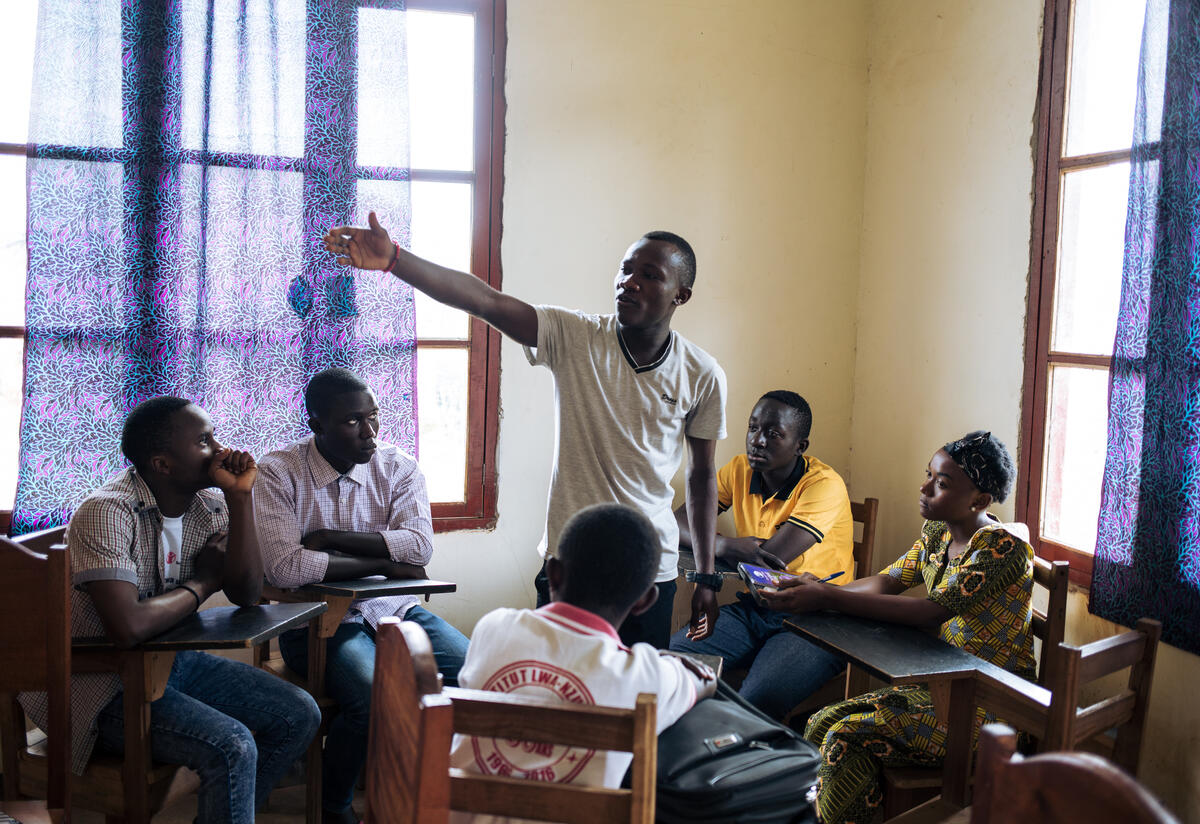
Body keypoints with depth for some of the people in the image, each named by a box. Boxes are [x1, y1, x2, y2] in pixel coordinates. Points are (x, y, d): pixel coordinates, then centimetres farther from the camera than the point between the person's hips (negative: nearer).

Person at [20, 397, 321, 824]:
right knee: (232, 747, -28)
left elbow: (246, 593, -6)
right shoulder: (106, 512, -23)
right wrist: (202, 584, -16)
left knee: (300, 715, 0)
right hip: (105, 686, -8)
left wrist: (240, 497, -14)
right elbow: (127, 627, -34)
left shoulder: (209, 504, 0)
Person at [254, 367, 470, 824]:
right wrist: (384, 564, -17)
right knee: (374, 698, -31)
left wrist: (330, 538, -19)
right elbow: (284, 567, -21)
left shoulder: (398, 467, 2)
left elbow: (420, 545, -14)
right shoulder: (277, 473, -8)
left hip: (394, 611, 4)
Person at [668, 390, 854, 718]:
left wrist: (723, 546, -7)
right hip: (750, 608, 6)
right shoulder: (740, 470, 5)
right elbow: (678, 524, 1)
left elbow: (773, 560, -23)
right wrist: (720, 543, -20)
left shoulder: (824, 485, -14)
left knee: (757, 703, -32)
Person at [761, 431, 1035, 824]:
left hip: (988, 708, -8)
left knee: (849, 738, -22)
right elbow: (886, 582, 9)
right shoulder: (937, 534, 7)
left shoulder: (1005, 548, -19)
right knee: (822, 724, -7)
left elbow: (933, 612, -28)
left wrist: (827, 599, -32)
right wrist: (816, 589, -9)